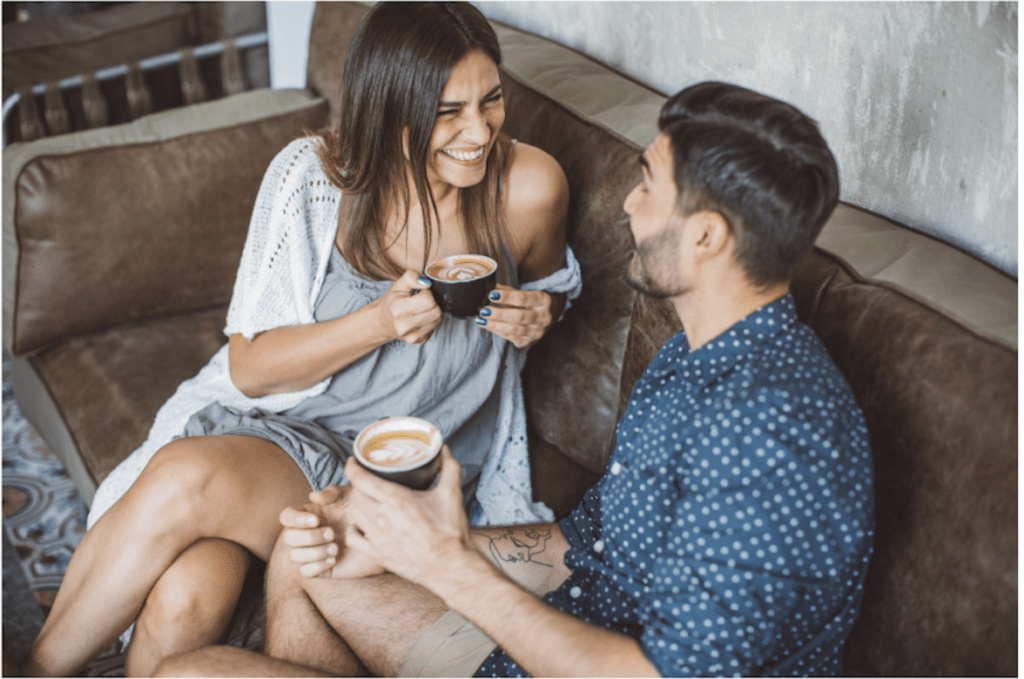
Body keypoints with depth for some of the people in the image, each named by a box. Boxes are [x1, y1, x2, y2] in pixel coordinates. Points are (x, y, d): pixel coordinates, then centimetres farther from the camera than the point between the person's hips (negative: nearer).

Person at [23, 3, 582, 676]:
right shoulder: (313, 175, -11)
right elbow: (250, 368, -7)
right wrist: (380, 321, -24)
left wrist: (537, 315, -11)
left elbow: (550, 286, 14)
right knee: (184, 591, -30)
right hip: (278, 423, 1)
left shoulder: (527, 187, -11)